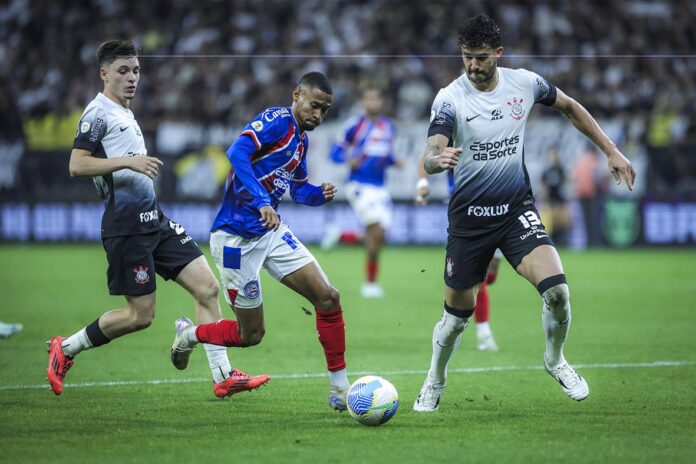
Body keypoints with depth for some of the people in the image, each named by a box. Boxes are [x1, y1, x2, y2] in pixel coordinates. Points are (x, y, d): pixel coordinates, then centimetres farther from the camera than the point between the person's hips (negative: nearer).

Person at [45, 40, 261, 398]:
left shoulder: (125, 113, 19)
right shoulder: (98, 114, -9)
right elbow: (76, 165, -19)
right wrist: (127, 161, -24)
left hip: (153, 220, 9)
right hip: (125, 227, -9)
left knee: (206, 286, -2)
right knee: (140, 315, -5)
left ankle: (223, 376, -1)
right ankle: (65, 349, 13)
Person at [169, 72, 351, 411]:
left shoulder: (302, 138, 11)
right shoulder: (277, 121, -15)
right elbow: (237, 153, -31)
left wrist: (320, 194, -1)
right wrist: (262, 201, -38)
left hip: (272, 231, 8)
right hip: (236, 237, -8)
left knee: (328, 298, -5)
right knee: (251, 335, 1)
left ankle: (340, 389, 3)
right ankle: (189, 335, 30)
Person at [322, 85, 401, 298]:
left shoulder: (389, 127, 12)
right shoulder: (354, 126, -5)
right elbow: (335, 152, -2)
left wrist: (394, 161, 2)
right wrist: (348, 160, -22)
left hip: (379, 188, 6)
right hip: (360, 186, -6)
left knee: (377, 239, 1)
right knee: (376, 232, -18)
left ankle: (339, 235, 26)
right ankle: (370, 283, -5)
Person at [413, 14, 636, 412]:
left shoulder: (525, 83, -5)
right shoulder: (450, 99, -14)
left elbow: (570, 107, 15)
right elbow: (430, 158, -26)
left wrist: (612, 151, 12)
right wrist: (438, 159, -51)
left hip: (517, 208, 1)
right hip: (469, 216, -1)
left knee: (556, 289, -20)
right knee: (458, 313, 5)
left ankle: (555, 360, 9)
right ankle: (434, 385, 33)